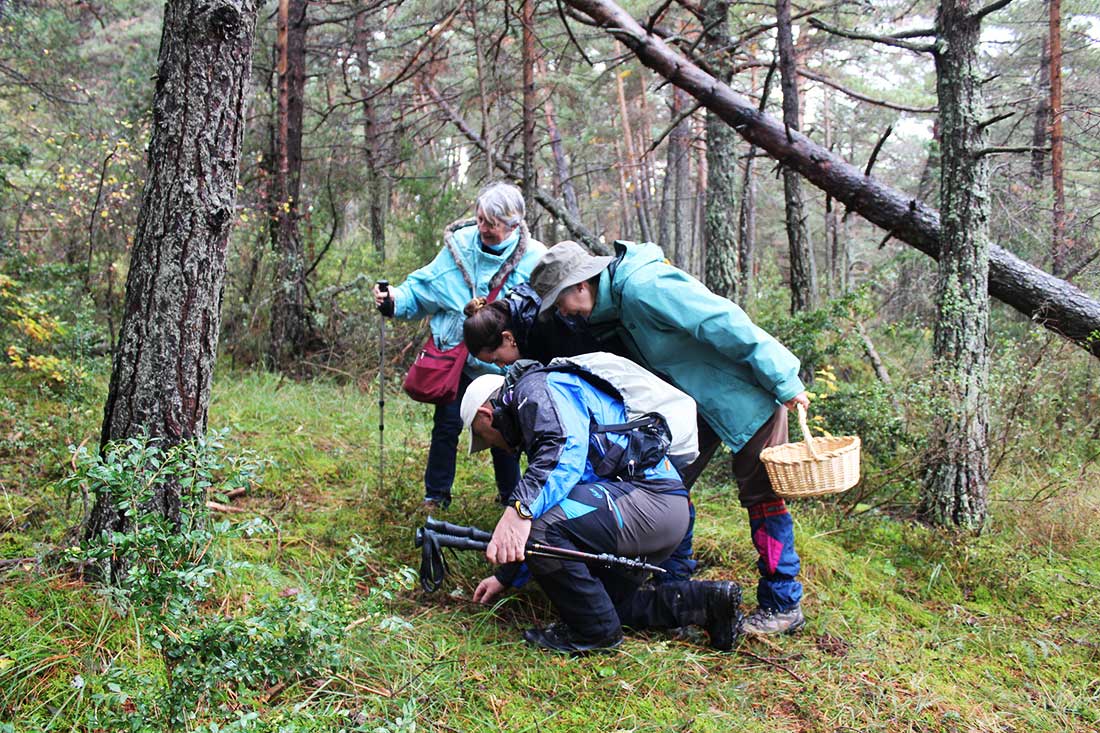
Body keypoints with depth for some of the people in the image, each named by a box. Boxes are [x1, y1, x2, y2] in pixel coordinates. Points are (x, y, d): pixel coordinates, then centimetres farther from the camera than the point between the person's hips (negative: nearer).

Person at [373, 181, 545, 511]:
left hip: (501, 364, -1)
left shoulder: (533, 259, -11)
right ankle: (435, 496, 18)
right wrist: (395, 301, -18)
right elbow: (422, 289, -1)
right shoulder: (460, 245, -5)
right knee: (446, 424, 1)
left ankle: (511, 497, 29)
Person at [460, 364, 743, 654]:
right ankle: (708, 600, 14)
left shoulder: (536, 387, -3)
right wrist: (504, 576, 34)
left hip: (650, 495, -11)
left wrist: (520, 509, -35)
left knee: (539, 524, -25)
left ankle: (595, 631, -6)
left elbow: (568, 448, -25)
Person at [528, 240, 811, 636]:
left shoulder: (643, 287, -27)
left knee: (760, 493, -2)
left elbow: (725, 323, -29)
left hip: (748, 393, -9)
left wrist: (783, 381, -26)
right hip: (699, 399, 9)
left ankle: (783, 606, 10)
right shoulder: (616, 300, 3)